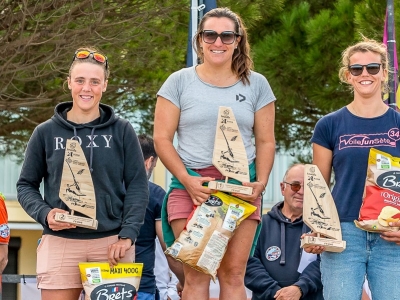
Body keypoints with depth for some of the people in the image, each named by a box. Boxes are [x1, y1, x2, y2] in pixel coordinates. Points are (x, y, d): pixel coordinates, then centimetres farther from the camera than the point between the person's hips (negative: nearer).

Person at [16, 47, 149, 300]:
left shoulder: (122, 131, 5)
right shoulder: (46, 132, 6)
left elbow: (137, 185, 4)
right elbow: (26, 185, 11)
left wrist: (128, 235, -7)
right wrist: (44, 213, -8)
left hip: (111, 243, 0)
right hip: (60, 243, 0)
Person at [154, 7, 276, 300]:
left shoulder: (256, 84, 10)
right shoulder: (180, 82, 5)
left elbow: (266, 141, 11)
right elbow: (162, 139, 2)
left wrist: (261, 182, -6)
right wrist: (188, 181, -11)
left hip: (240, 188, 1)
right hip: (192, 187, -1)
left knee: (233, 274, -2)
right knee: (196, 276, -7)